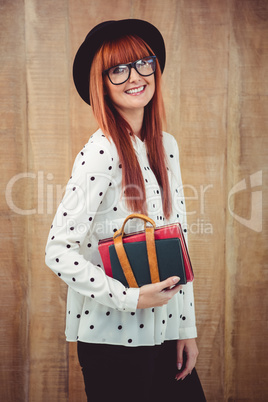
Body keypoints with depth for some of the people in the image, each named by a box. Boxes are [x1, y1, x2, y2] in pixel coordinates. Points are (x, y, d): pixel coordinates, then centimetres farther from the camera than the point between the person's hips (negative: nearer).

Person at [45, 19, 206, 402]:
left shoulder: (167, 145, 6)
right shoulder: (101, 154, -16)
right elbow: (58, 251, -17)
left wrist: (186, 328, 8)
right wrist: (130, 298, -19)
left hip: (162, 331, 7)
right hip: (112, 337, -6)